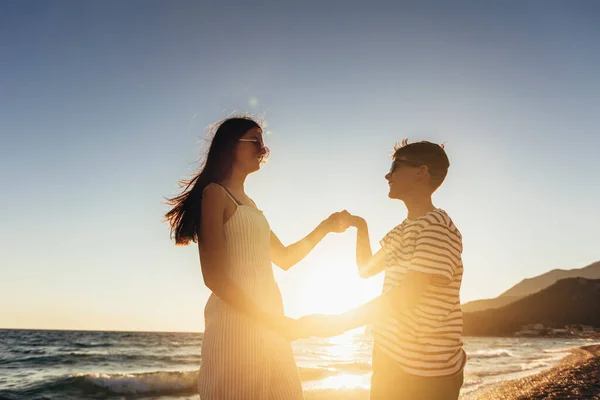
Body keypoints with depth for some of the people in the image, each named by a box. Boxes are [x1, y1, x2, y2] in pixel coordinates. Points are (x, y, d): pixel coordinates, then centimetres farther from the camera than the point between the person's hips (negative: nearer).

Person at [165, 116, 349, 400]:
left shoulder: (248, 203, 18)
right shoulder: (215, 193, -6)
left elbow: (284, 258, 26)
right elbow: (214, 277, -15)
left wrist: (326, 227, 17)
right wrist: (273, 320, -18)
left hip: (267, 321, 8)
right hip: (236, 319, -8)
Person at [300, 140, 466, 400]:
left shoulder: (437, 226, -18)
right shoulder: (401, 231, 12)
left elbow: (404, 297, -25)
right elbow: (366, 269, 23)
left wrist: (338, 322, -23)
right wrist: (361, 227, 11)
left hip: (425, 372, -8)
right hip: (390, 360, 8)